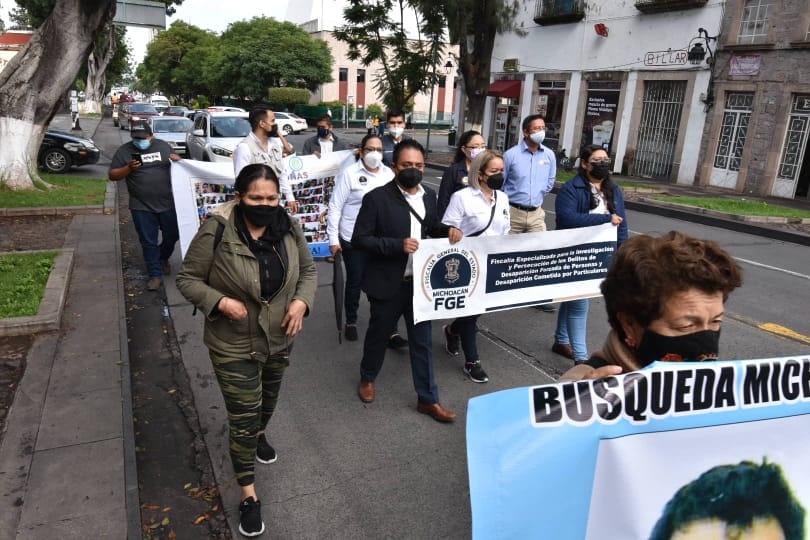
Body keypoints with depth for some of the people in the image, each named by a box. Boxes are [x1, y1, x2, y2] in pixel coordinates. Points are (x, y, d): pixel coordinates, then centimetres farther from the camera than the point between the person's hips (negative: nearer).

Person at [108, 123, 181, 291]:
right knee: (149, 242, 2)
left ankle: (163, 258, 42)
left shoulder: (163, 145, 5)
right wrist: (129, 168, -19)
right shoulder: (124, 151, -1)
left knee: (172, 235, 13)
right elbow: (112, 175, -1)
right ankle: (156, 274, 12)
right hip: (142, 207, -2)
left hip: (168, 203, 2)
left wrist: (178, 159, -8)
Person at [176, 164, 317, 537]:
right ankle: (248, 495, 22)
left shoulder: (288, 228, -10)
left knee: (268, 398, 28)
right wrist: (221, 302, -28)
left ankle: (260, 435, 60)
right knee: (242, 417, 3)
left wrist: (301, 301, -15)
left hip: (279, 339, 5)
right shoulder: (216, 231, -22)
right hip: (233, 345, -4)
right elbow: (187, 279, -12)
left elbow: (308, 269, 3)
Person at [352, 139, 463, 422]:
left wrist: (449, 230, -3)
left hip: (420, 282, 4)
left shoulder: (429, 195, 3)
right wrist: (397, 245, -25)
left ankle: (428, 399, 23)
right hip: (388, 283, -4)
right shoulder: (377, 198, -14)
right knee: (378, 334, 17)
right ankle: (367, 378, 44)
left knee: (422, 340, 11)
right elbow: (359, 238, -15)